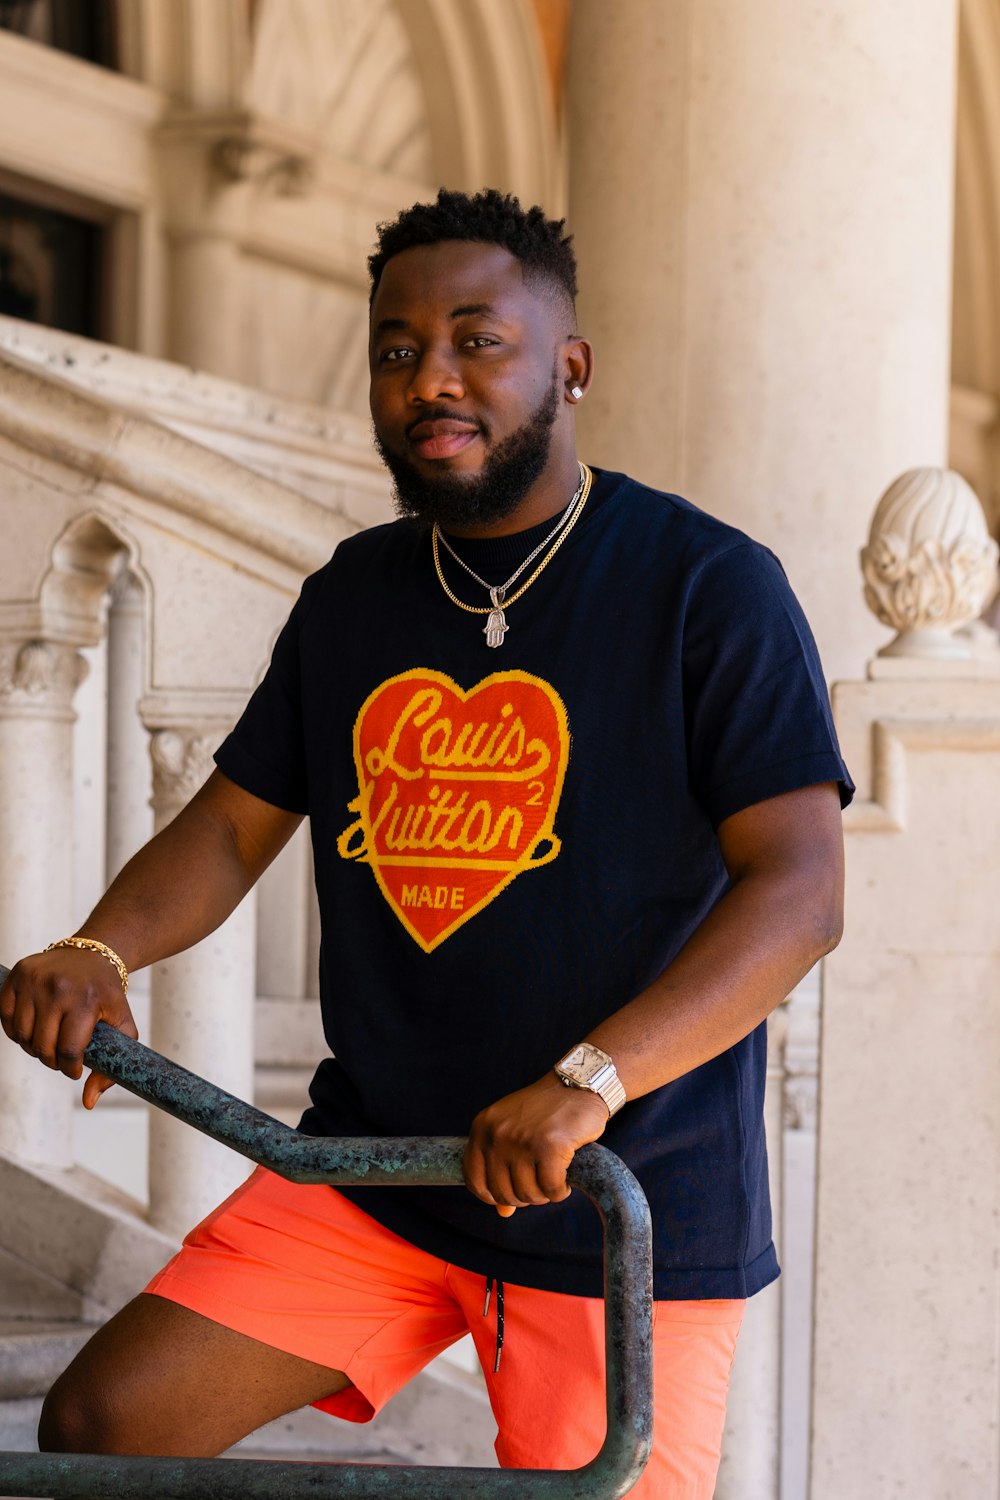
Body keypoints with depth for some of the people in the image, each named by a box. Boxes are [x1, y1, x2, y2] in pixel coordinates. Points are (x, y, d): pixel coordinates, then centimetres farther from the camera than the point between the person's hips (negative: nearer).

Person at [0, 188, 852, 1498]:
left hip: (626, 1211, -4)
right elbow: (232, 826, 14)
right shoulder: (352, 597, 11)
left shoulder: (708, 587, -8)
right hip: (369, 1164, 5)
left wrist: (588, 1079, -30)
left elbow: (798, 888, -17)